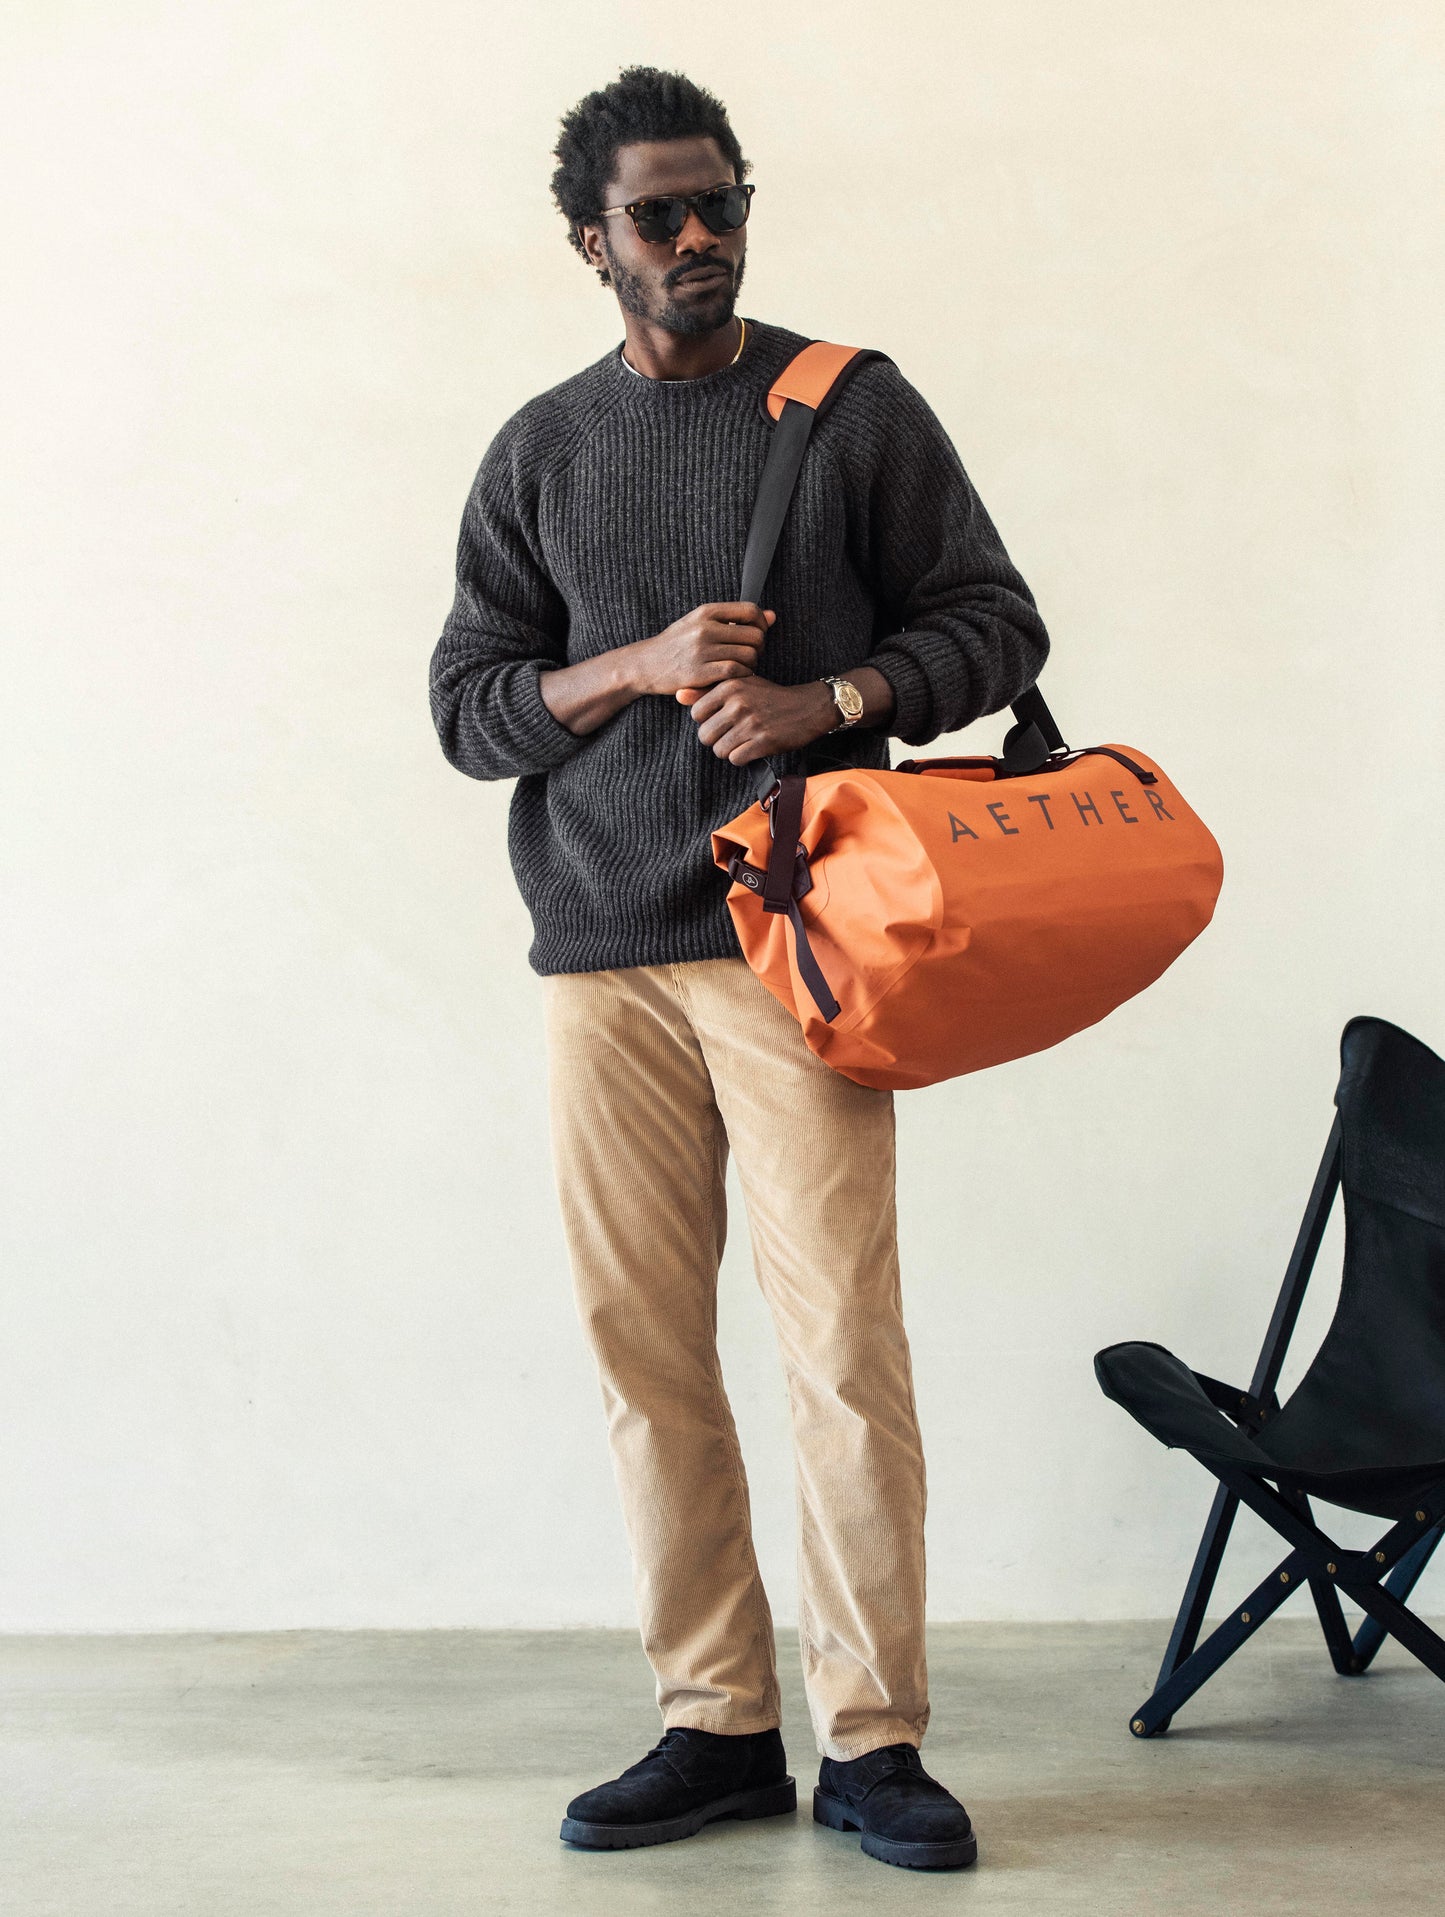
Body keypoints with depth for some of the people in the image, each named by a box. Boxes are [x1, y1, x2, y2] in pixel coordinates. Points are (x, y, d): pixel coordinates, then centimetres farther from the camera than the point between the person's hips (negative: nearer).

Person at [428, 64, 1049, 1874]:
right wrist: (639, 665, -6)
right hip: (600, 955, 3)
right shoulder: (541, 451, 15)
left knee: (844, 1341, -8)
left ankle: (872, 1740, 1)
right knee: (644, 1350, 2)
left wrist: (826, 701, -10)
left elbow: (994, 622, 8)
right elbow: (466, 703, 12)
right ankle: (715, 1726, 11)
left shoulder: (853, 404, 9)